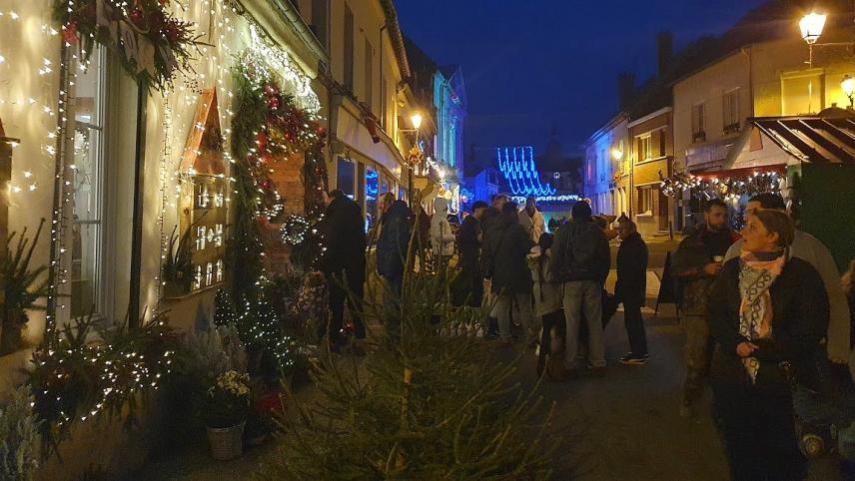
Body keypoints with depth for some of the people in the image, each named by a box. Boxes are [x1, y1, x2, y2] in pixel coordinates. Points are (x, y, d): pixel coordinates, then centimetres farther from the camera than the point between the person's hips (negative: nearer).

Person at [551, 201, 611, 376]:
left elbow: (556, 258, -2)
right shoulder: (597, 231, 6)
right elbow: (606, 259, 7)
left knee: (571, 324, 0)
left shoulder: (565, 230, 0)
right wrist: (601, 279, 13)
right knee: (595, 323, 7)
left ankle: (570, 365, 1)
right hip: (593, 281, 2)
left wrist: (559, 278, 6)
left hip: (571, 281, -2)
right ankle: (598, 362, 9)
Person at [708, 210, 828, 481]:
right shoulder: (733, 269, 6)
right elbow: (715, 313, 2)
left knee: (782, 456, 7)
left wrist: (761, 349, -15)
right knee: (740, 449, 12)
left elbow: (811, 327, -10)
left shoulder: (802, 273, -6)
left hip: (781, 379, -3)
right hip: (732, 377, 3)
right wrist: (736, 344, -15)